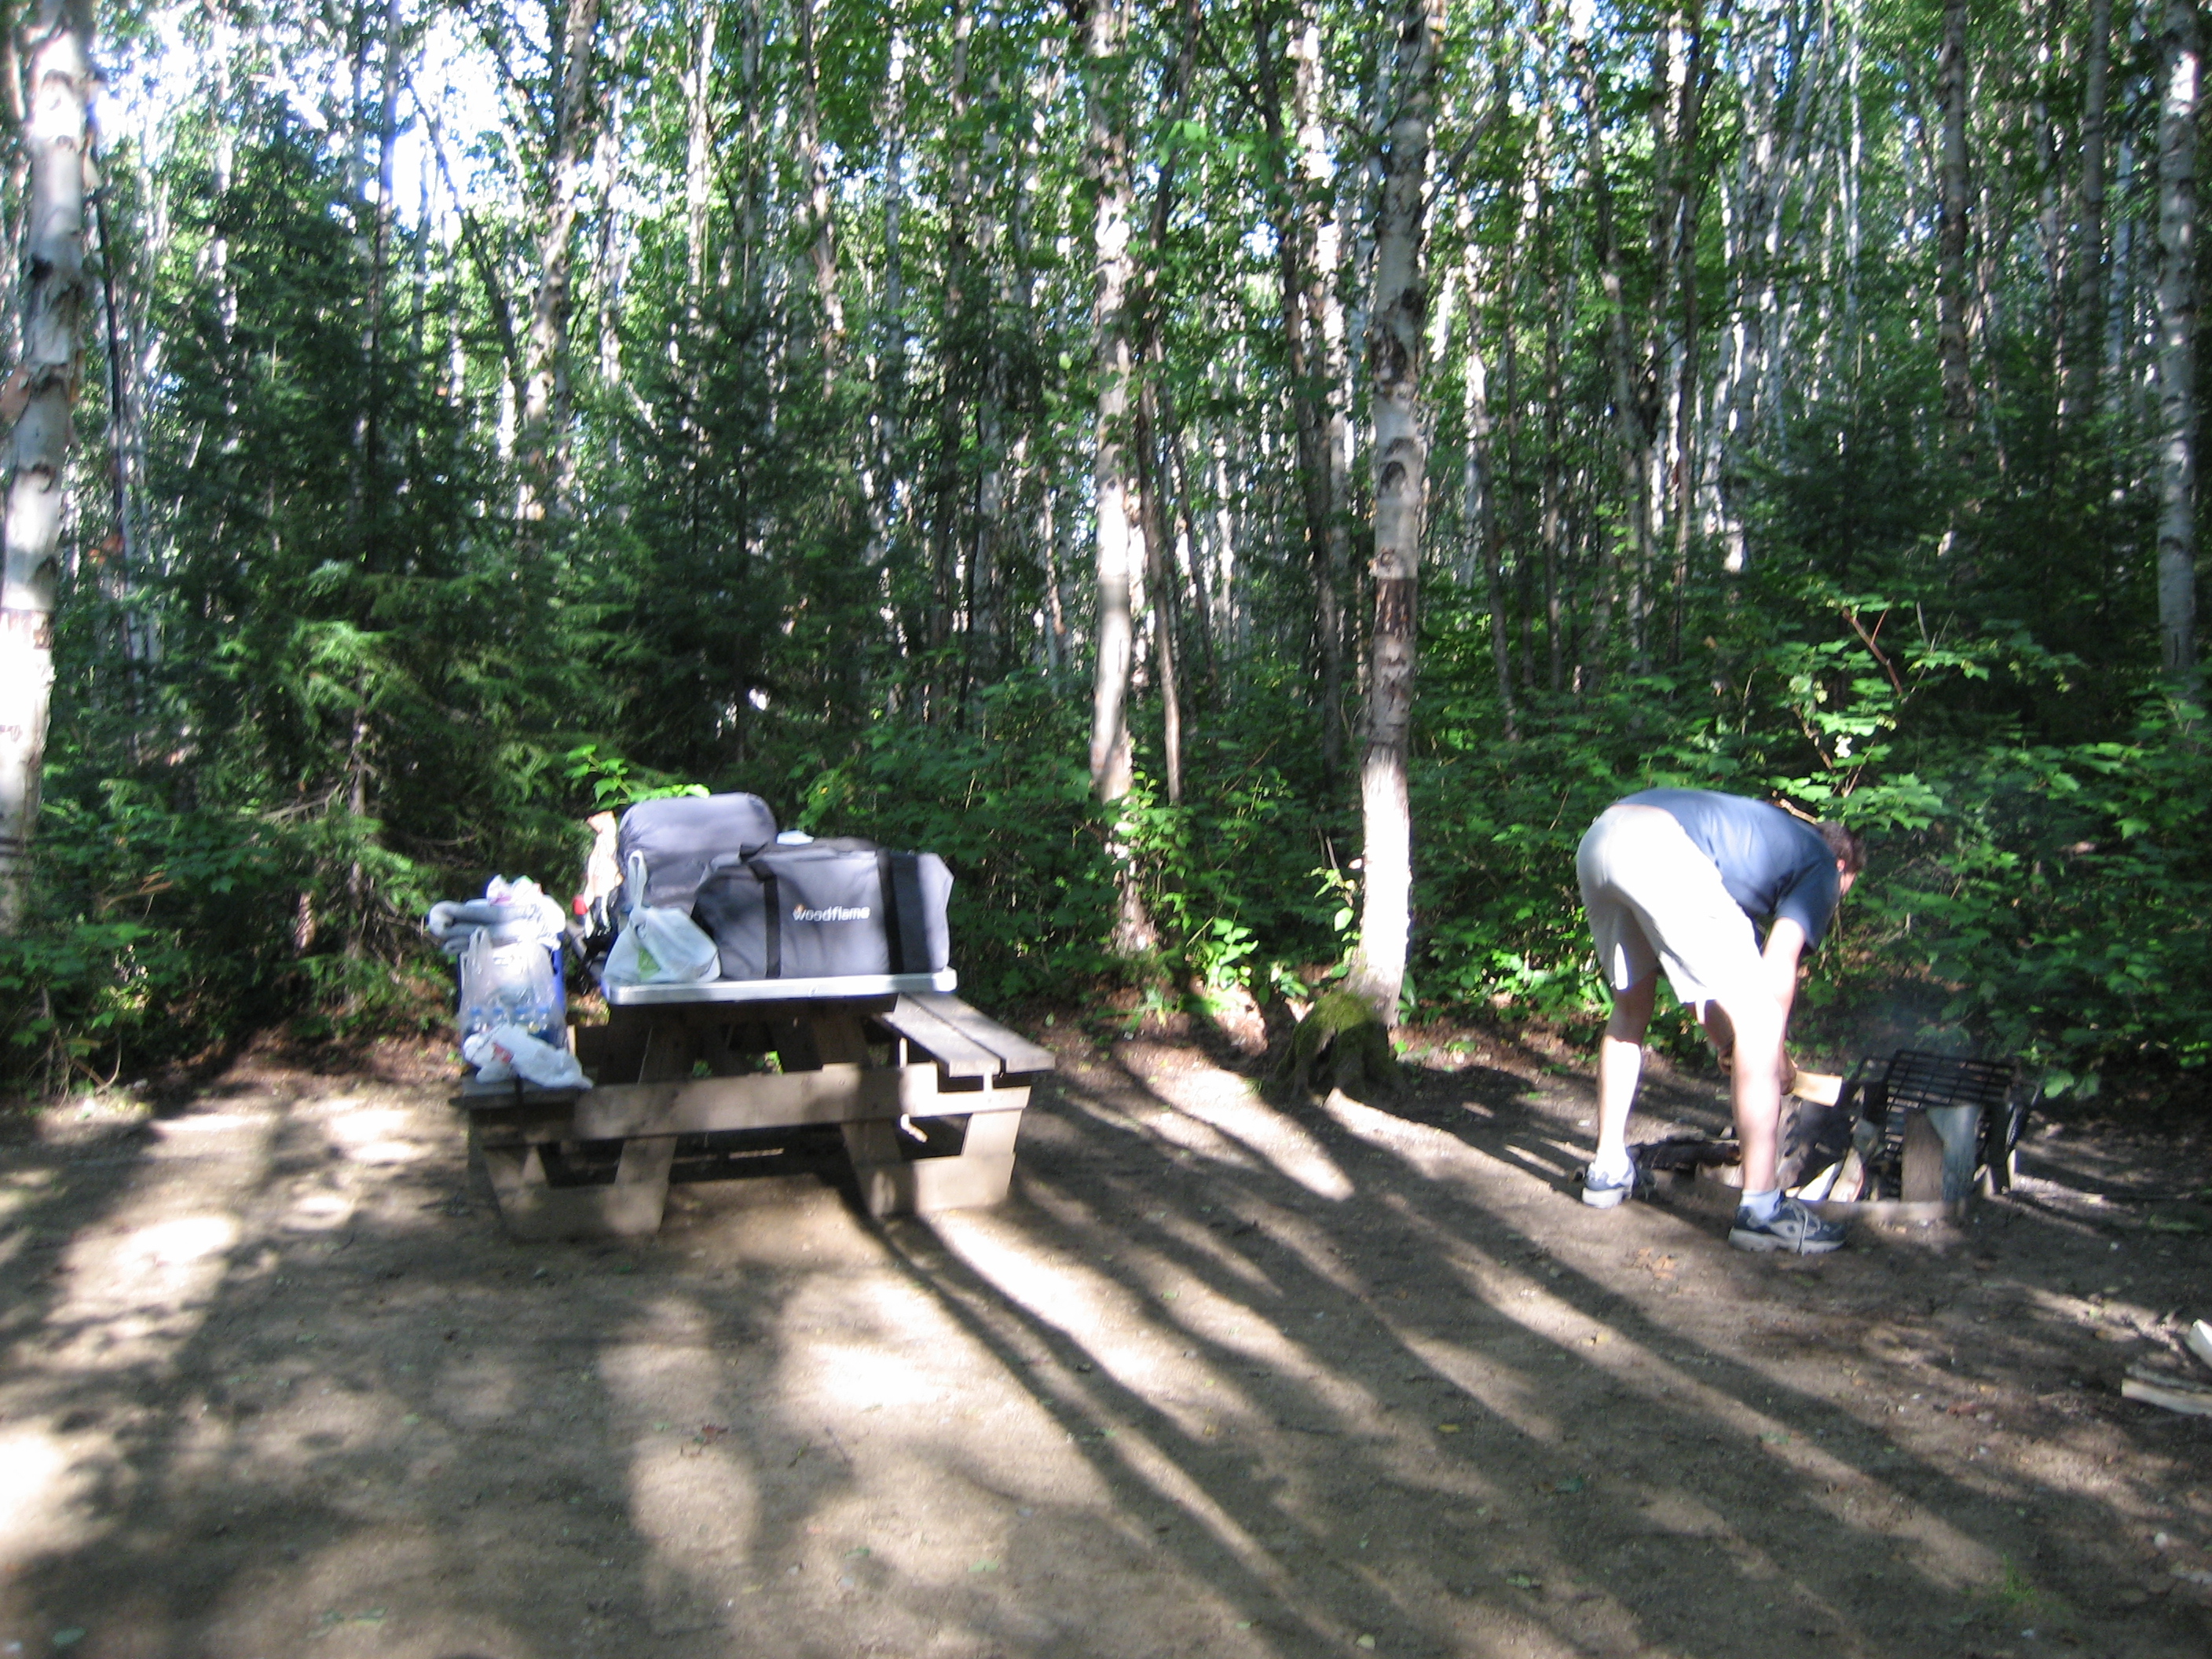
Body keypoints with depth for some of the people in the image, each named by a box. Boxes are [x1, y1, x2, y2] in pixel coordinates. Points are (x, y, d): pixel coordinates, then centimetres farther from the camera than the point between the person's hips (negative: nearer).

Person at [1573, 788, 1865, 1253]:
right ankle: (1761, 1206, 1)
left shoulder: (1771, 835, 41)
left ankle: (1607, 1169, 32)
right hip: (1665, 848, -8)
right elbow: (1778, 968, 6)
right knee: (1756, 1018, 1)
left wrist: (1729, 1044, 39)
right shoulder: (1821, 865, 21)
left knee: (1630, 1008, 26)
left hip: (1599, 838, 8)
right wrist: (1774, 1057, 19)